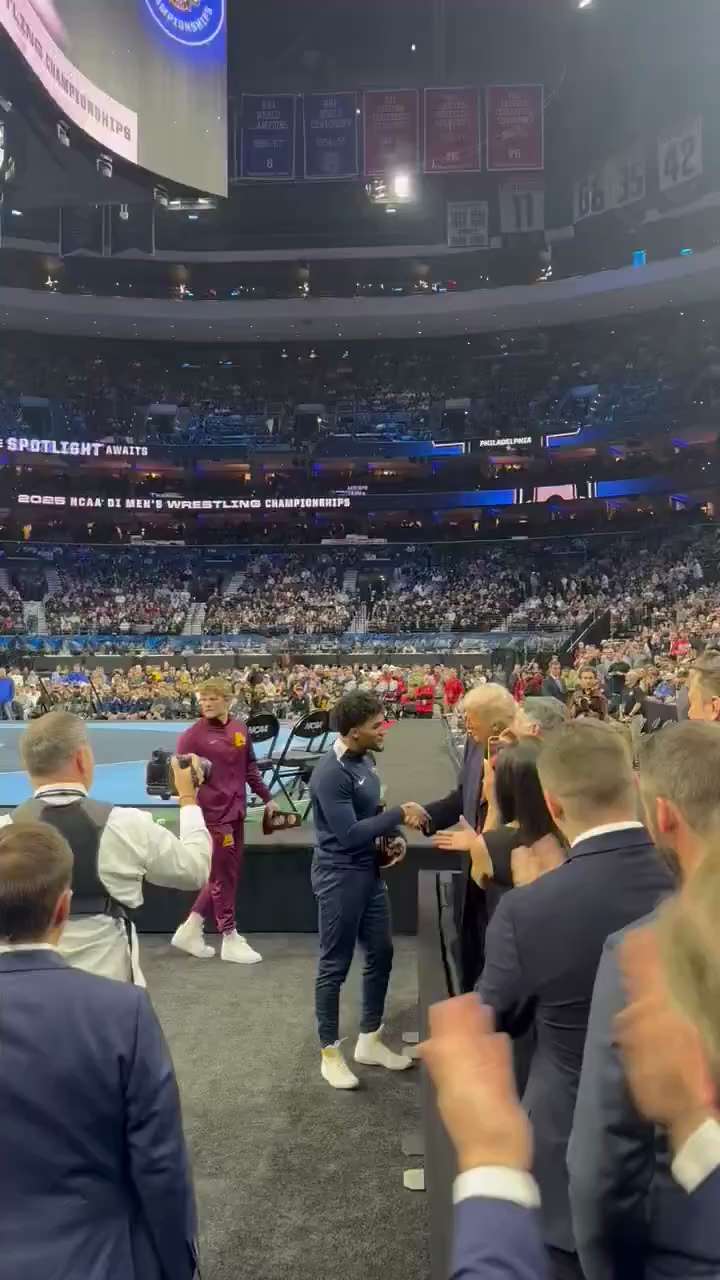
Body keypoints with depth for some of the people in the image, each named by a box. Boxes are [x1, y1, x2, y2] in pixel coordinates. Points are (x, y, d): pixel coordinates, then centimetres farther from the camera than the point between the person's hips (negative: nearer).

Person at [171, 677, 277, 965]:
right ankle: (230, 940, 17)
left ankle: (190, 929, 29)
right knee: (224, 877, 3)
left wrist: (267, 798, 15)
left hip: (235, 812, 7)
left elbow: (250, 768, 15)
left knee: (227, 875, 15)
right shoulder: (192, 736, -11)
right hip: (213, 814, -7)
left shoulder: (240, 729, 5)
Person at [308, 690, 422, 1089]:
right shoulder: (330, 774, -24)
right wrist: (399, 814, -21)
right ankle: (330, 1052, 24)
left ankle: (369, 1041, 33)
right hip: (340, 877, -9)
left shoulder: (364, 760, 3)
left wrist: (393, 836, -1)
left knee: (381, 955, 17)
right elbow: (349, 833, -26)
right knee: (335, 965, 6)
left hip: (370, 871, 9)